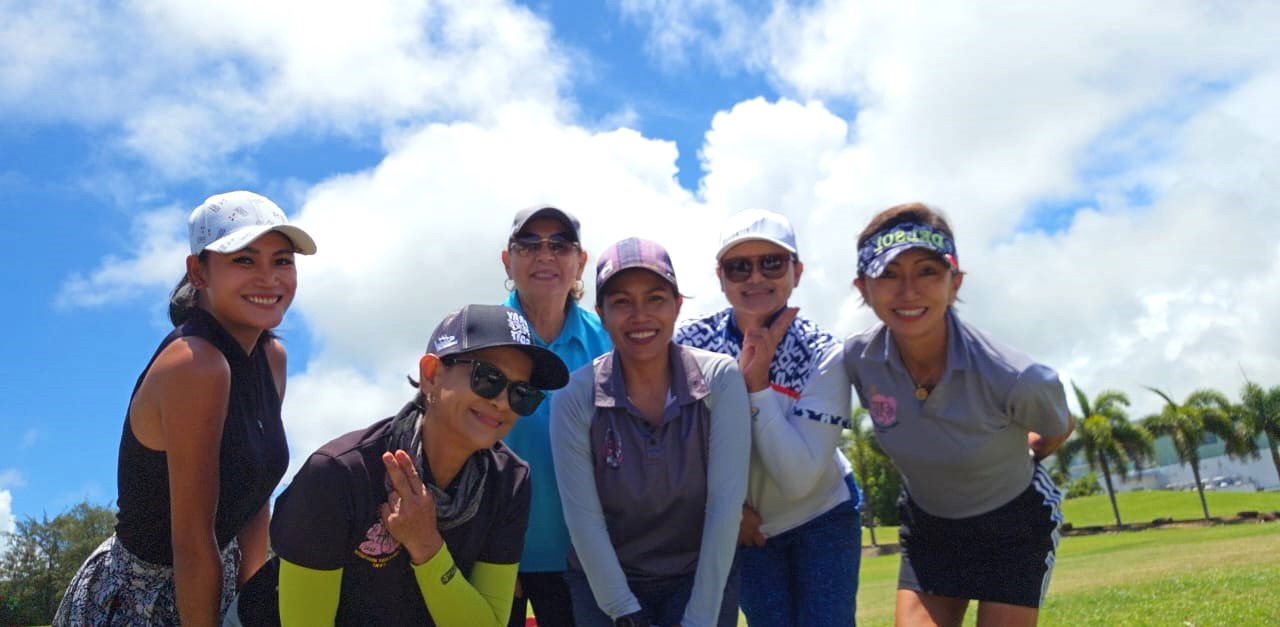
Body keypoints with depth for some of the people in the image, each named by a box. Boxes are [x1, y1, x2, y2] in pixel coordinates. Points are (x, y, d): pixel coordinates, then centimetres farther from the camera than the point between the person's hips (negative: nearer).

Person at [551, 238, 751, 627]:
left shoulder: (720, 378, -12)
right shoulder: (575, 396, -12)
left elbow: (726, 502, -14)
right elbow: (583, 518, -11)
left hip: (704, 577, 0)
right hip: (604, 581, 0)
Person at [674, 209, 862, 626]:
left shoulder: (823, 354, -20)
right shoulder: (690, 343, -16)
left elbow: (799, 480, -27)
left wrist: (756, 384, -31)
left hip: (823, 518, -1)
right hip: (745, 530, 1)